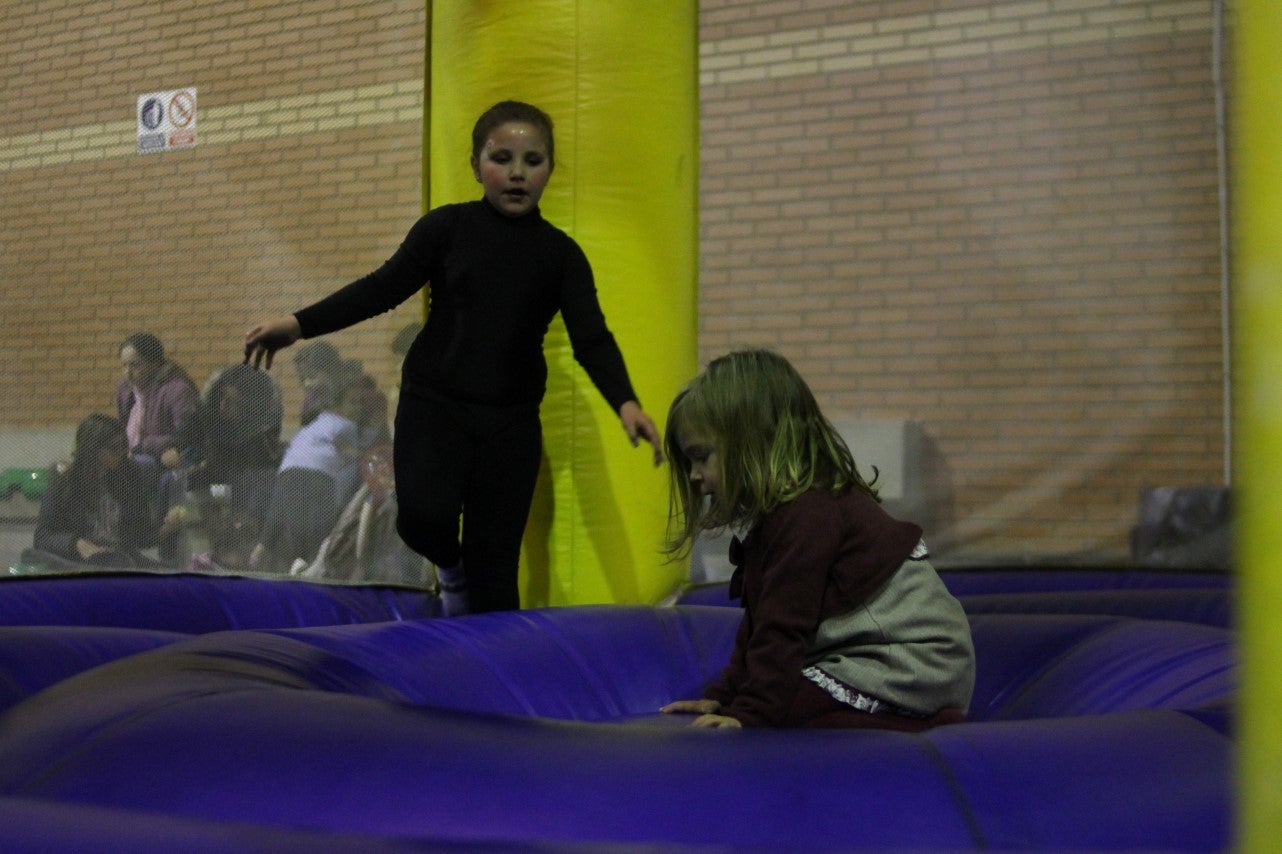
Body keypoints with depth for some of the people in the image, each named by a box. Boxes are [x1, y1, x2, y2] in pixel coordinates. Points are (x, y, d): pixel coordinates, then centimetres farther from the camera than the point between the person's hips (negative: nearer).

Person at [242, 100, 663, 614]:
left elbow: (591, 338, -6)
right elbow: (384, 288, 1)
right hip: (432, 404, -1)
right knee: (424, 518, -25)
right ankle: (450, 567, 12)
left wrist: (625, 402, -25)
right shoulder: (447, 228, -1)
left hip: (513, 421, 1)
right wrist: (300, 324, -9)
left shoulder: (560, 253, 1)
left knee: (495, 566, 1)